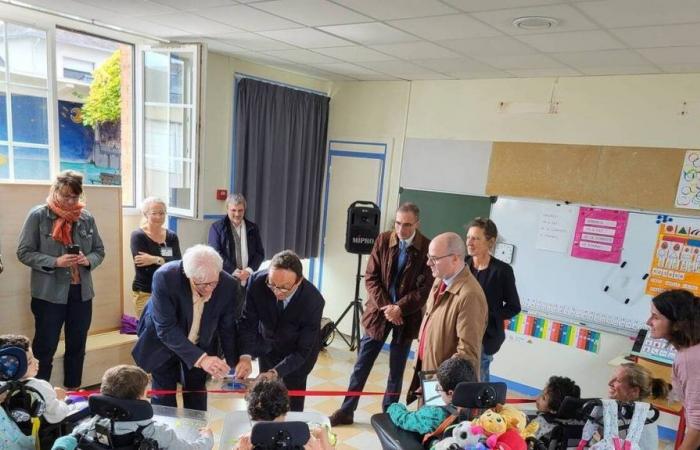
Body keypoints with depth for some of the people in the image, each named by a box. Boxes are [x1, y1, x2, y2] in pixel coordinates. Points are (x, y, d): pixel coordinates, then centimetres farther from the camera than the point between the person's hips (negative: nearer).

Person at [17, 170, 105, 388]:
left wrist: (88, 260, -12)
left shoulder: (86, 218, 3)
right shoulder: (38, 215, -7)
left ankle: (73, 393, 30)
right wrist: (55, 262, -20)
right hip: (49, 294, -4)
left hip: (81, 293, 4)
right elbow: (24, 252, -7)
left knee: (77, 347, 15)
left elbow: (99, 251, 10)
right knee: (44, 349, 6)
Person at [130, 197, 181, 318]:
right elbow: (144, 267, -16)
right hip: (145, 293, -3)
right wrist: (167, 262, -18)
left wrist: (156, 260, -20)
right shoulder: (138, 236, -5)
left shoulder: (172, 236, 6)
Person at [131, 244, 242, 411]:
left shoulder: (228, 284, -25)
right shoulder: (165, 277, -33)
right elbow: (166, 329, -32)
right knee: (164, 400, 4)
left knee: (197, 401, 9)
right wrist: (200, 358, -39)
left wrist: (233, 364, -17)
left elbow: (228, 328, -12)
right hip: (164, 341, -2)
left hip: (201, 344, 2)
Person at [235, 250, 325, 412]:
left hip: (299, 350, -2)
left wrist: (275, 373, -37)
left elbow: (302, 350, -26)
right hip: (267, 344, 3)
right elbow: (249, 321, -19)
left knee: (293, 400, 3)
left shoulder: (313, 301, -35)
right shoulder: (257, 281, -30)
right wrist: (245, 355, -34)